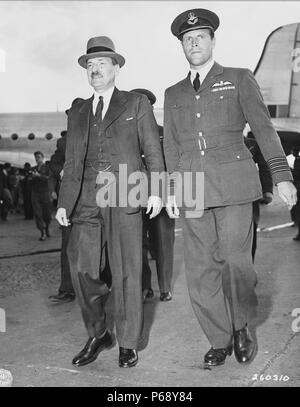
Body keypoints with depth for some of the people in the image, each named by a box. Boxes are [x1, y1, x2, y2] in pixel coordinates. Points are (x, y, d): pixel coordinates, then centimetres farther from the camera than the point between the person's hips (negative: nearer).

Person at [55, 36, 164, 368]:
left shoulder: (136, 105, 11)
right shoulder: (77, 113, 20)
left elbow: (153, 151, 5)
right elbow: (71, 162, 17)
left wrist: (155, 190, -8)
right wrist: (63, 202, 7)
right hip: (86, 199, 3)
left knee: (127, 272, -1)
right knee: (81, 268, -4)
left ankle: (127, 344, 14)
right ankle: (97, 335, 16)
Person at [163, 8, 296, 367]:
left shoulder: (239, 79, 10)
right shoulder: (173, 94, 20)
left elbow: (263, 128, 2)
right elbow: (171, 146, 17)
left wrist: (282, 176, -8)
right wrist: (170, 190, 7)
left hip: (233, 183, -3)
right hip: (193, 188, 3)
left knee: (236, 262, -6)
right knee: (200, 270, -1)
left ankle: (241, 327, 21)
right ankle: (220, 341, 14)